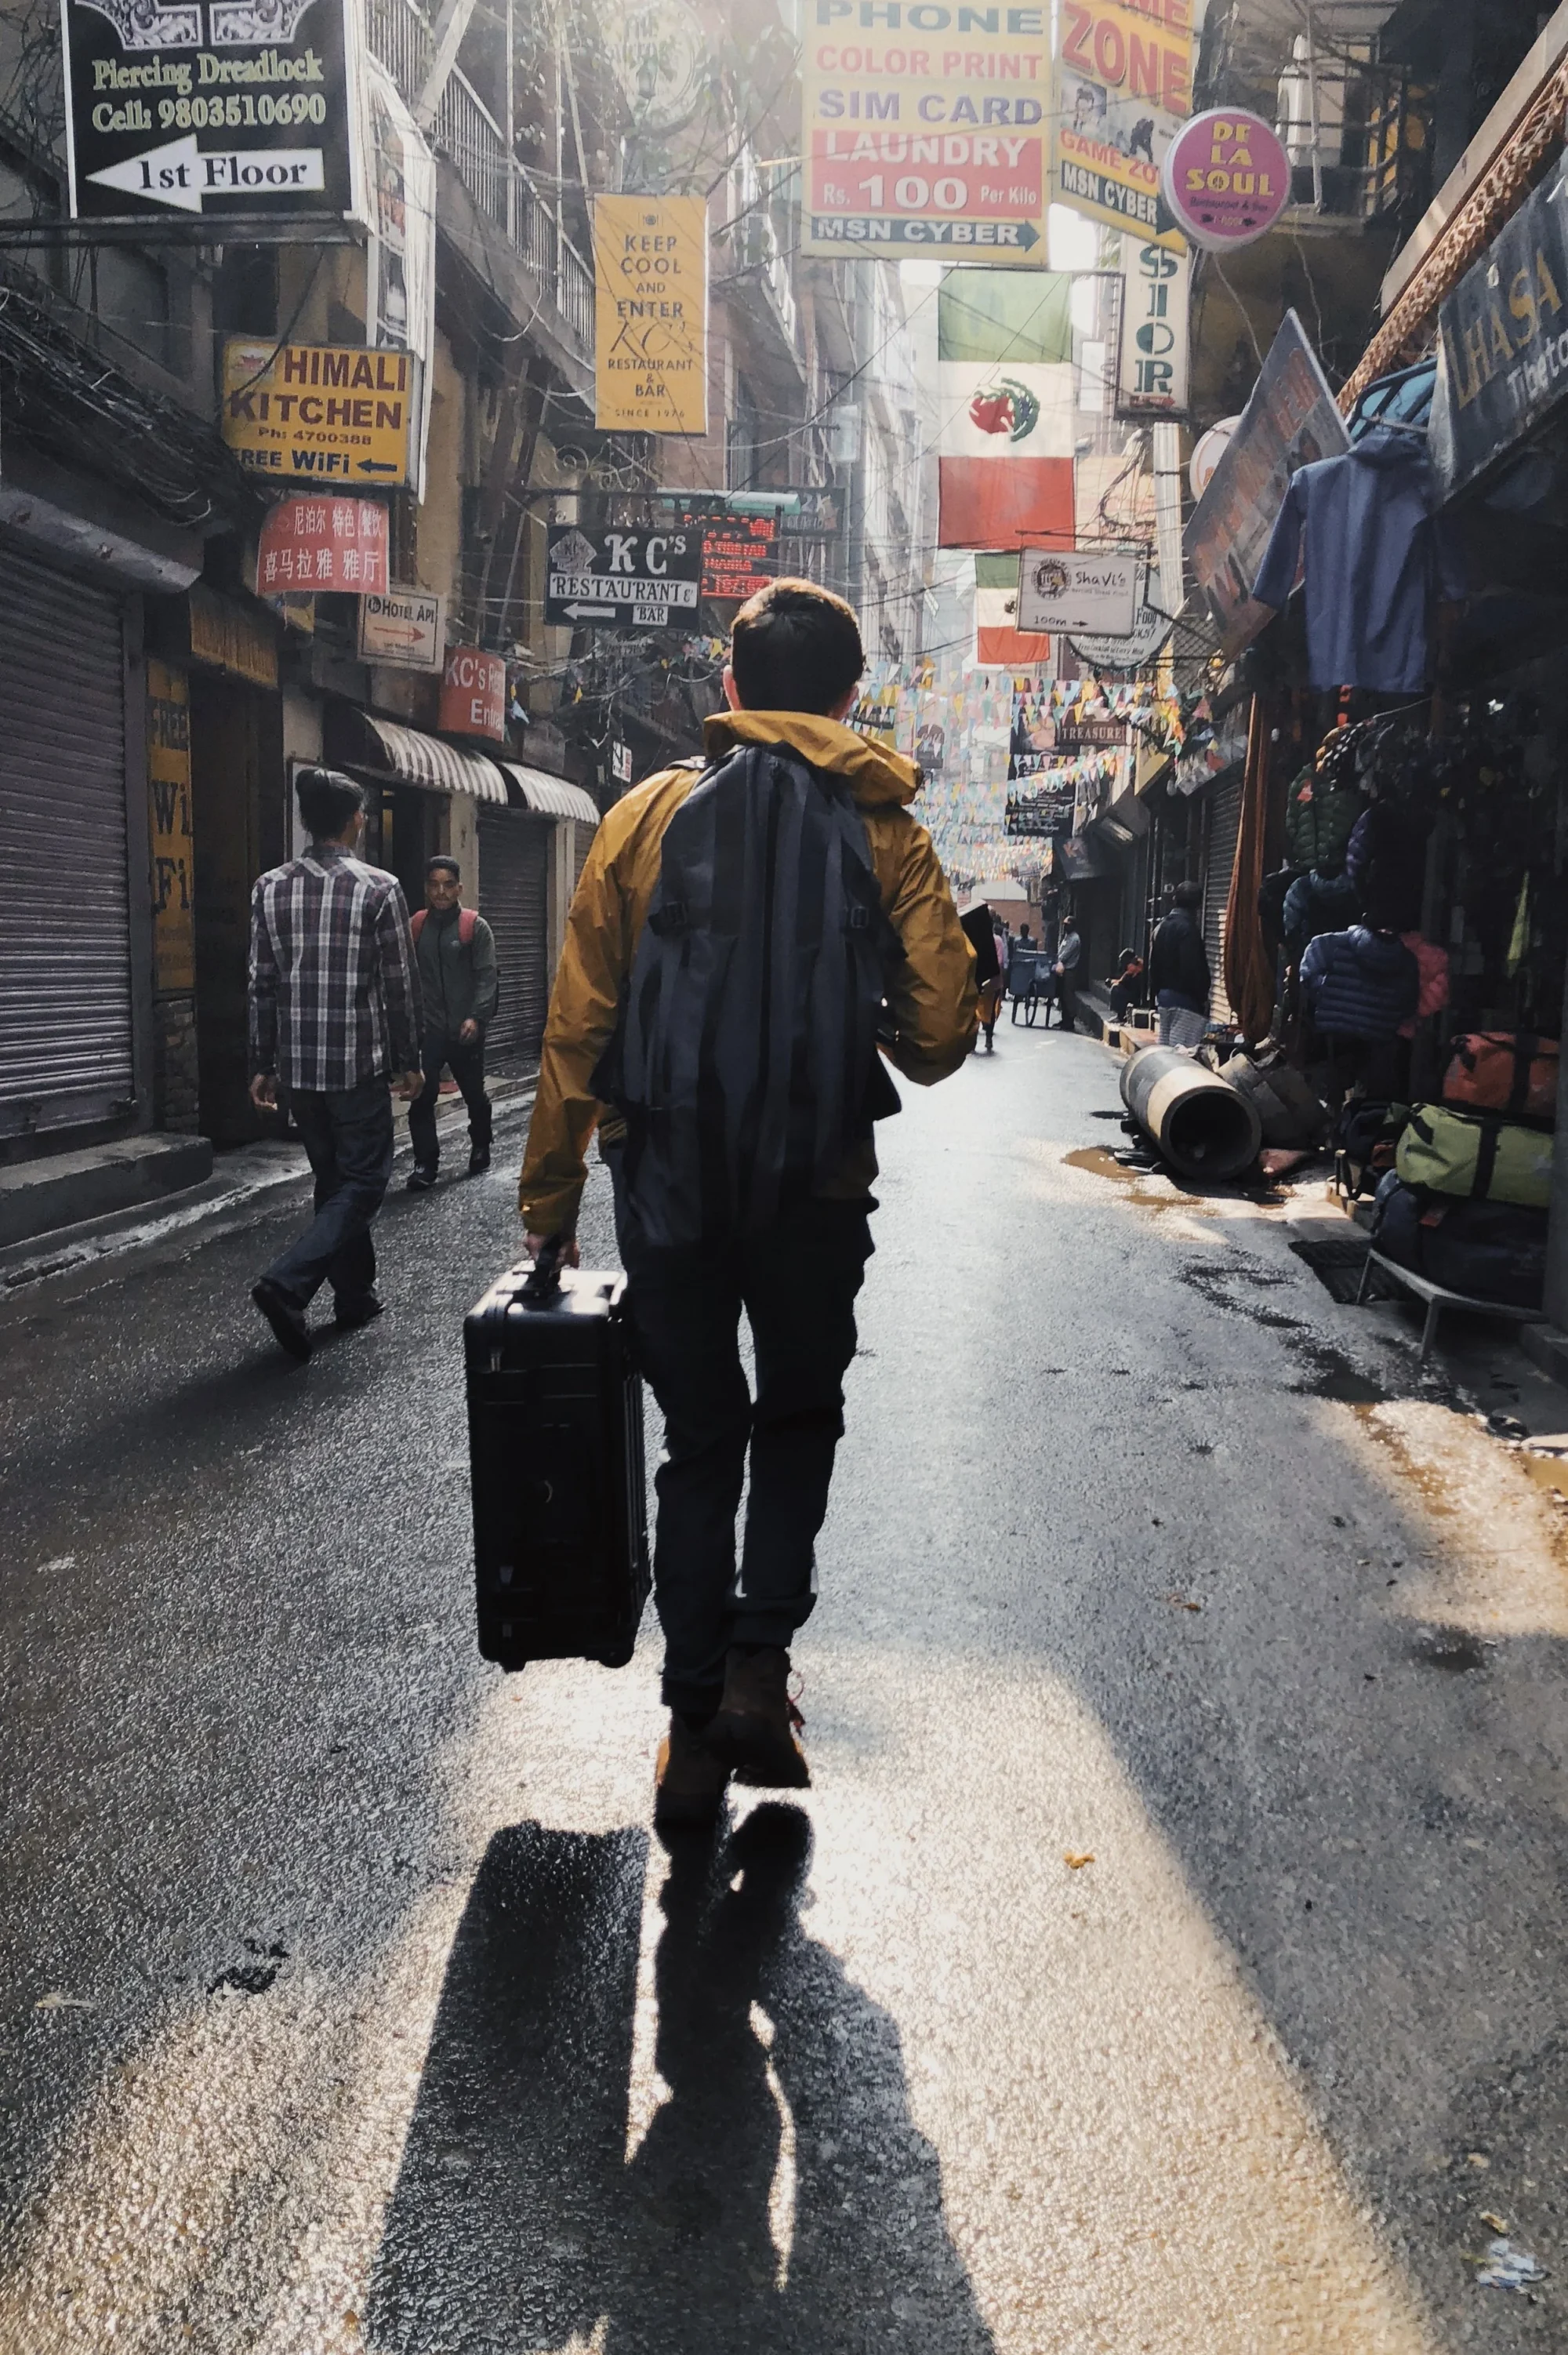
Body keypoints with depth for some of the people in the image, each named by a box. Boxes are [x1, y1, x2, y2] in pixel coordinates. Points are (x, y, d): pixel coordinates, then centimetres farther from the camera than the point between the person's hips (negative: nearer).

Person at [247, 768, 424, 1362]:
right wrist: (408, 1062, 3)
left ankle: (355, 1295, 24)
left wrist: (264, 1064, 12)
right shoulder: (378, 889, -8)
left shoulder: (271, 888, 4)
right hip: (359, 1064, -5)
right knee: (363, 1181, 2)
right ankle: (287, 1282, -16)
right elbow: (400, 984, -6)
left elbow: (262, 984, 5)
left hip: (297, 1067, 5)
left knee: (334, 1179, 18)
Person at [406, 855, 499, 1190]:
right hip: (427, 1028, 1)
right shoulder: (416, 927, 6)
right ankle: (425, 1162, -4)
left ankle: (480, 1150, 34)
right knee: (422, 1097, -10)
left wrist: (476, 1017, -20)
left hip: (465, 1030, -1)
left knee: (474, 1094, 14)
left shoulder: (476, 927, -2)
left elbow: (486, 977, -8)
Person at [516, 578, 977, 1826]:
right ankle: (758, 1663, 9)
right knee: (800, 1418, 21)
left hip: (669, 1179, 1)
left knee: (700, 1440, 14)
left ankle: (695, 1725, 19)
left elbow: (579, 1020, -2)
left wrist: (551, 1192, 4)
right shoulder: (887, 834, -1)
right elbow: (940, 1034, -4)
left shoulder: (648, 814, 0)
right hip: (815, 1185, -1)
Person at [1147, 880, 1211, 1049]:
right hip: (1185, 997, -9)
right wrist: (1202, 997, -12)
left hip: (1164, 995, 9)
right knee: (1182, 1048, -10)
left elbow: (1153, 964, 16)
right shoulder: (1188, 928, -15)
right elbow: (1193, 968, -19)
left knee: (1164, 1045, 13)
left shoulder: (1161, 926, 11)